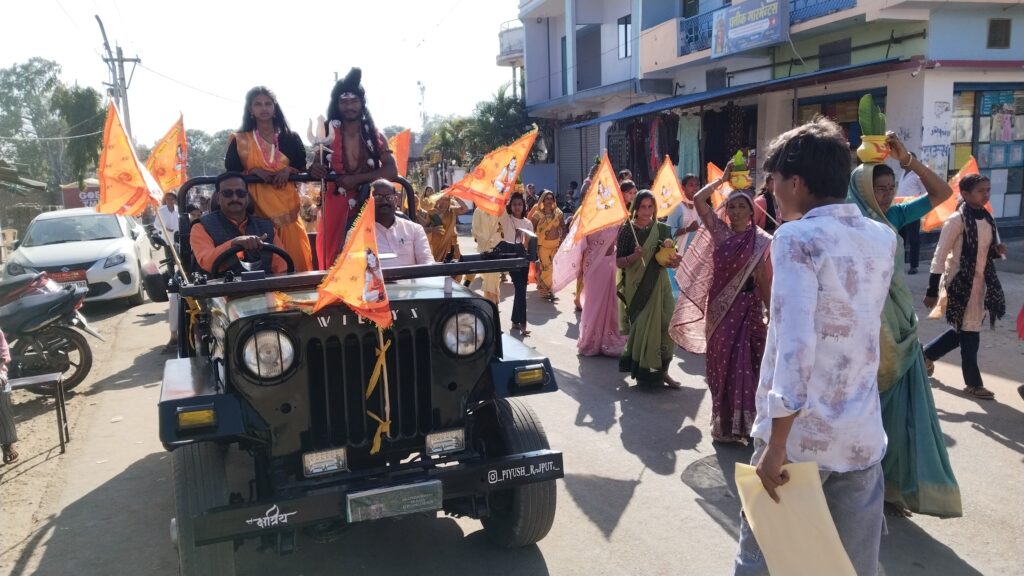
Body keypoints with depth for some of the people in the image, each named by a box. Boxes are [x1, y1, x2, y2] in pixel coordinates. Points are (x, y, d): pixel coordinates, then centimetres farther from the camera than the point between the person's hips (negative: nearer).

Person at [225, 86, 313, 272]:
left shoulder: (290, 138, 12)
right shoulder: (239, 140, 8)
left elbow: (303, 170, 13)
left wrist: (289, 170, -7)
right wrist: (253, 171, -11)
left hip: (286, 206, 2)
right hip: (257, 206, -1)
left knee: (296, 256, -4)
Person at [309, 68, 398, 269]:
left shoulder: (375, 134, 5)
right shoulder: (329, 133, 4)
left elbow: (391, 170, -5)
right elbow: (316, 166, 4)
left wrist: (357, 179, -17)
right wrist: (314, 170, -21)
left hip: (368, 204, 1)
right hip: (336, 205, 0)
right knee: (335, 260, -5)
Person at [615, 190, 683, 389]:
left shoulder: (662, 229, 5)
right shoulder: (627, 229, -4)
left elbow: (671, 258, 12)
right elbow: (619, 262, -5)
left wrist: (674, 261, -10)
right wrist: (635, 256, -24)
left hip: (659, 285, 3)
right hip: (637, 287, -3)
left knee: (666, 325, -2)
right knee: (642, 326, -2)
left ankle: (662, 371, 10)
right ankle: (643, 371, 14)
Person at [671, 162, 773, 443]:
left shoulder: (761, 241, -4)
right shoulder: (720, 231, 4)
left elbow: (766, 280, -5)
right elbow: (698, 200, -2)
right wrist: (723, 179, 0)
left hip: (748, 305, -3)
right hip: (719, 305, 3)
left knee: (745, 364, -1)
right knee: (721, 364, 9)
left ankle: (746, 423, 9)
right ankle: (724, 422, 21)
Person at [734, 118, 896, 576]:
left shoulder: (797, 239, -12)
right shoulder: (883, 238, 7)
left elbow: (795, 344, -23)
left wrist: (776, 443, -21)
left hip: (800, 435, -5)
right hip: (863, 436, 6)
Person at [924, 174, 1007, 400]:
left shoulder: (987, 219, 7)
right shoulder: (956, 220, -16)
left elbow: (987, 251, 19)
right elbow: (940, 256, -16)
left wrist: (998, 251, -6)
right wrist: (932, 292, -17)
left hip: (979, 283, 8)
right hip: (960, 283, -8)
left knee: (963, 331, 15)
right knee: (970, 334, 2)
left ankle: (924, 354, 33)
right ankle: (973, 383, 17)